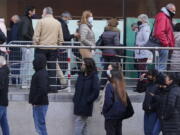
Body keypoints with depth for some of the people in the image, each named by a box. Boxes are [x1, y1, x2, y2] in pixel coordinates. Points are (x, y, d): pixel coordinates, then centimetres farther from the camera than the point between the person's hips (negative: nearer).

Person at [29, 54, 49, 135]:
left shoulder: (41, 74, -17)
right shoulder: (40, 72, 14)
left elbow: (42, 89, -27)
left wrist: (35, 101, -20)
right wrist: (32, 100, 15)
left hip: (40, 104, -10)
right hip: (38, 104, 10)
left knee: (40, 125, -7)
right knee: (38, 126, 16)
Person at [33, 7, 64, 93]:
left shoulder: (41, 21, -5)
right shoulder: (58, 23, 5)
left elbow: (36, 36, -7)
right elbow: (61, 38, 8)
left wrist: (36, 44, 8)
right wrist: (58, 45, 21)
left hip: (42, 47, -3)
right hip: (53, 49, 3)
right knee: (52, 68, 5)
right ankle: (53, 87, 3)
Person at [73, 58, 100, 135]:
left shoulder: (94, 77, -10)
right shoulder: (81, 76, 10)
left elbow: (96, 91, -14)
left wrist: (88, 101, -14)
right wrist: (75, 99, 6)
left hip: (85, 106, -7)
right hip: (78, 105, 7)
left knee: (79, 124, -9)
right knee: (83, 125, 13)